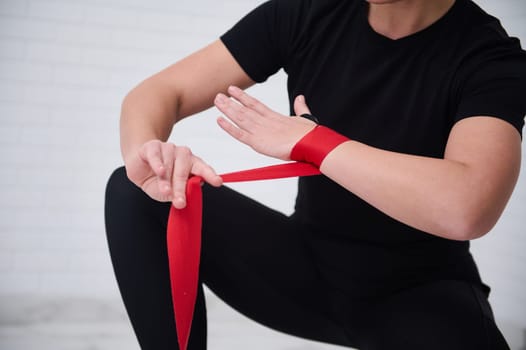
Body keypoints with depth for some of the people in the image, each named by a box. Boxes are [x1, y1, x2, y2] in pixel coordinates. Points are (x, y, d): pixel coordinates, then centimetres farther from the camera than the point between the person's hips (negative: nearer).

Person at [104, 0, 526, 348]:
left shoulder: (489, 56, -18)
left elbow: (465, 207, -38)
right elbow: (160, 91, -8)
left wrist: (307, 141, -28)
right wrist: (145, 152, -32)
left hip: (420, 289, -2)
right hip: (307, 263, 3)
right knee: (137, 196, -15)